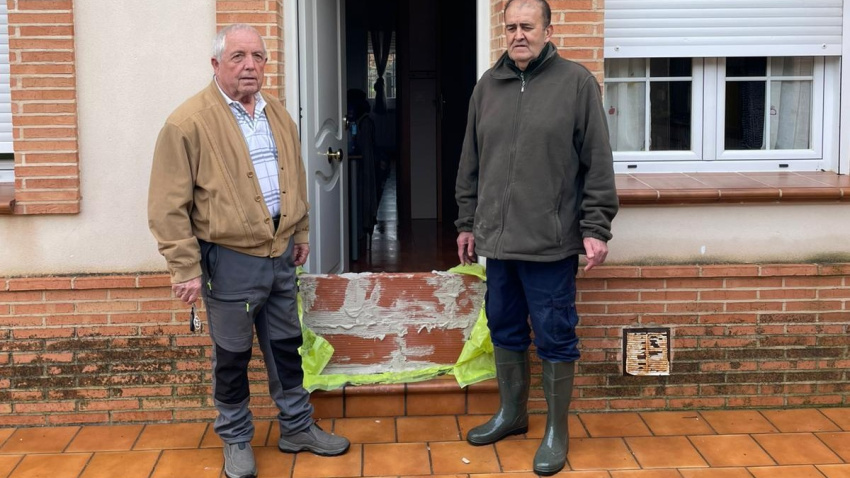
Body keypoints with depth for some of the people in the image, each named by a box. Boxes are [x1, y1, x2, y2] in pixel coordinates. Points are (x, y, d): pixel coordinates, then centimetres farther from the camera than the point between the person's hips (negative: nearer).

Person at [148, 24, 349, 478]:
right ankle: (236, 439, 26)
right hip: (230, 259, -6)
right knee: (232, 355, 9)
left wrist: (300, 232, 20)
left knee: (285, 345, 17)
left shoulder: (277, 113, 8)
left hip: (279, 253, 6)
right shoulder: (188, 122, -13)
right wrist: (186, 267, -15)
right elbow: (170, 205, -14)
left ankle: (297, 426, 32)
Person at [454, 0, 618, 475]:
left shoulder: (577, 83, -5)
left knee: (555, 339, 4)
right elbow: (471, 165, 14)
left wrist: (596, 228, -10)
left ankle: (557, 430, 18)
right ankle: (512, 413, 33)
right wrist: (467, 222, 13)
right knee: (506, 331, 16)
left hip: (551, 241, -5)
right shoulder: (488, 86, 9)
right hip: (498, 239, 5)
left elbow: (598, 165, -6)